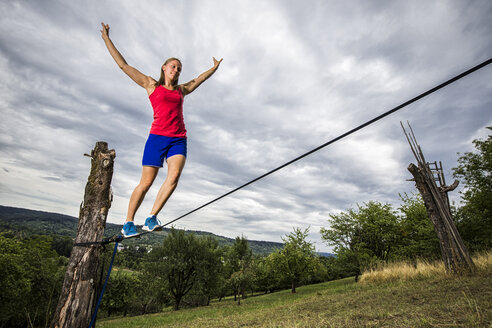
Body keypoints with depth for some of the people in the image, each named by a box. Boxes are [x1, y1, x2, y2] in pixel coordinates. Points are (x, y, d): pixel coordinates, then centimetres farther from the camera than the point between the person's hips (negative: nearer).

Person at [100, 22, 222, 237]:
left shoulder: (181, 90, 24)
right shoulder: (151, 85, 14)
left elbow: (200, 79, 37)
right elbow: (123, 65, 15)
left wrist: (215, 66, 48)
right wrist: (107, 39, 16)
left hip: (178, 139, 4)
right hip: (157, 137, -3)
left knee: (174, 174, -21)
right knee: (146, 182, -4)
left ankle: (152, 218, -14)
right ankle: (128, 223, 13)